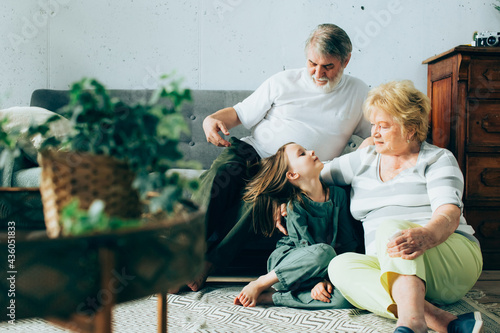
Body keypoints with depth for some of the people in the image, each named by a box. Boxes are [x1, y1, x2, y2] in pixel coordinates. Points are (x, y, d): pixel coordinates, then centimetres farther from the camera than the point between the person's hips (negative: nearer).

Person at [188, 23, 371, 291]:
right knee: (223, 170, -33)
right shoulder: (283, 82, 12)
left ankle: (209, 262, -28)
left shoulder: (358, 93, 15)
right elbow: (240, 113, 13)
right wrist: (213, 119, -8)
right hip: (254, 151, 1)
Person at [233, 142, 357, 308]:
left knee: (345, 297, -29)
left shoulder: (338, 194, 3)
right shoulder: (296, 206, -10)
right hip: (284, 265, -5)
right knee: (324, 251, -37)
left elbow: (348, 242, 2)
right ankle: (261, 284, -20)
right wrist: (320, 281, -29)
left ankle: (270, 297, -20)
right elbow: (310, 248, -15)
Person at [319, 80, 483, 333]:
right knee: (341, 266, -28)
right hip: (388, 270, 4)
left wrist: (425, 236, -36)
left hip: (454, 259, -3)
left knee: (391, 227, -32)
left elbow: (449, 215, -14)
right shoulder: (362, 161, 17)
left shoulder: (438, 159, 4)